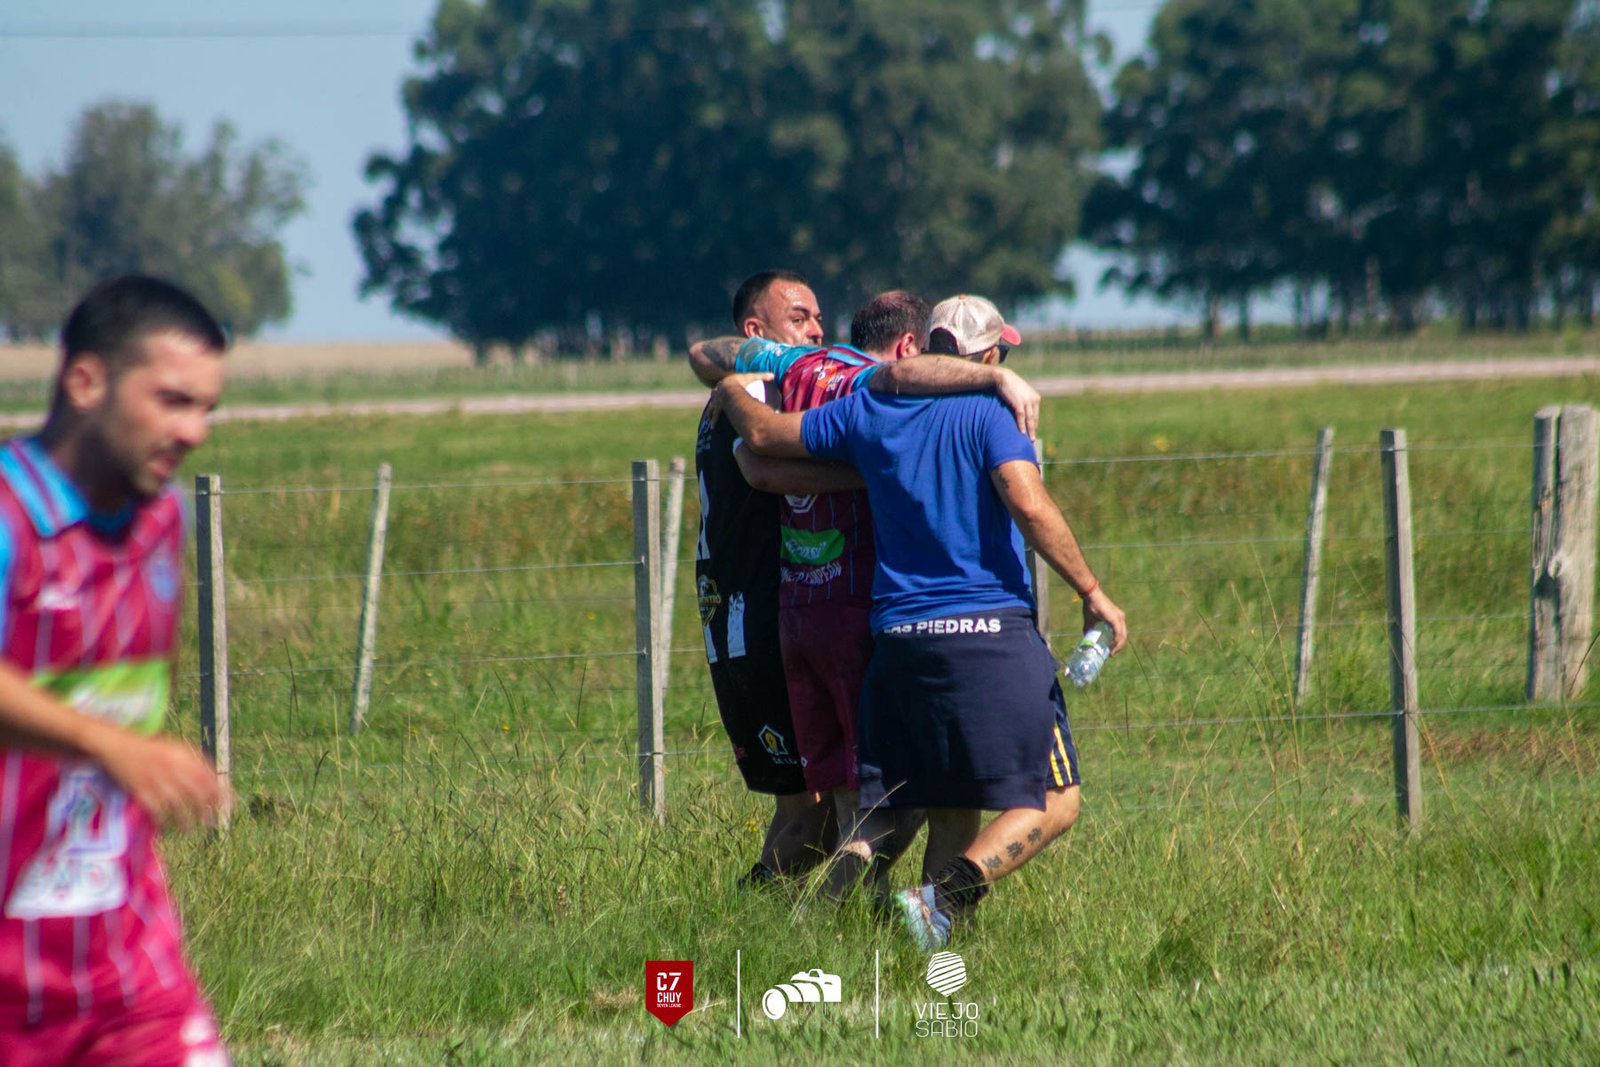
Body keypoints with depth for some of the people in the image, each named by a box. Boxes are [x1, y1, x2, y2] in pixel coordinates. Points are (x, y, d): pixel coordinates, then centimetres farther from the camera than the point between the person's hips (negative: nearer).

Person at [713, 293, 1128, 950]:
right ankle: (941, 901, -22)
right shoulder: (985, 413, -3)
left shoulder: (867, 411, 11)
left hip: (897, 641, 6)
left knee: (952, 818, 11)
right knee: (1051, 804, -1)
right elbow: (1029, 506, -16)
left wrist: (733, 394, 41)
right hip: (987, 630, -6)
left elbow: (764, 434, 19)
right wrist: (1091, 592, -9)